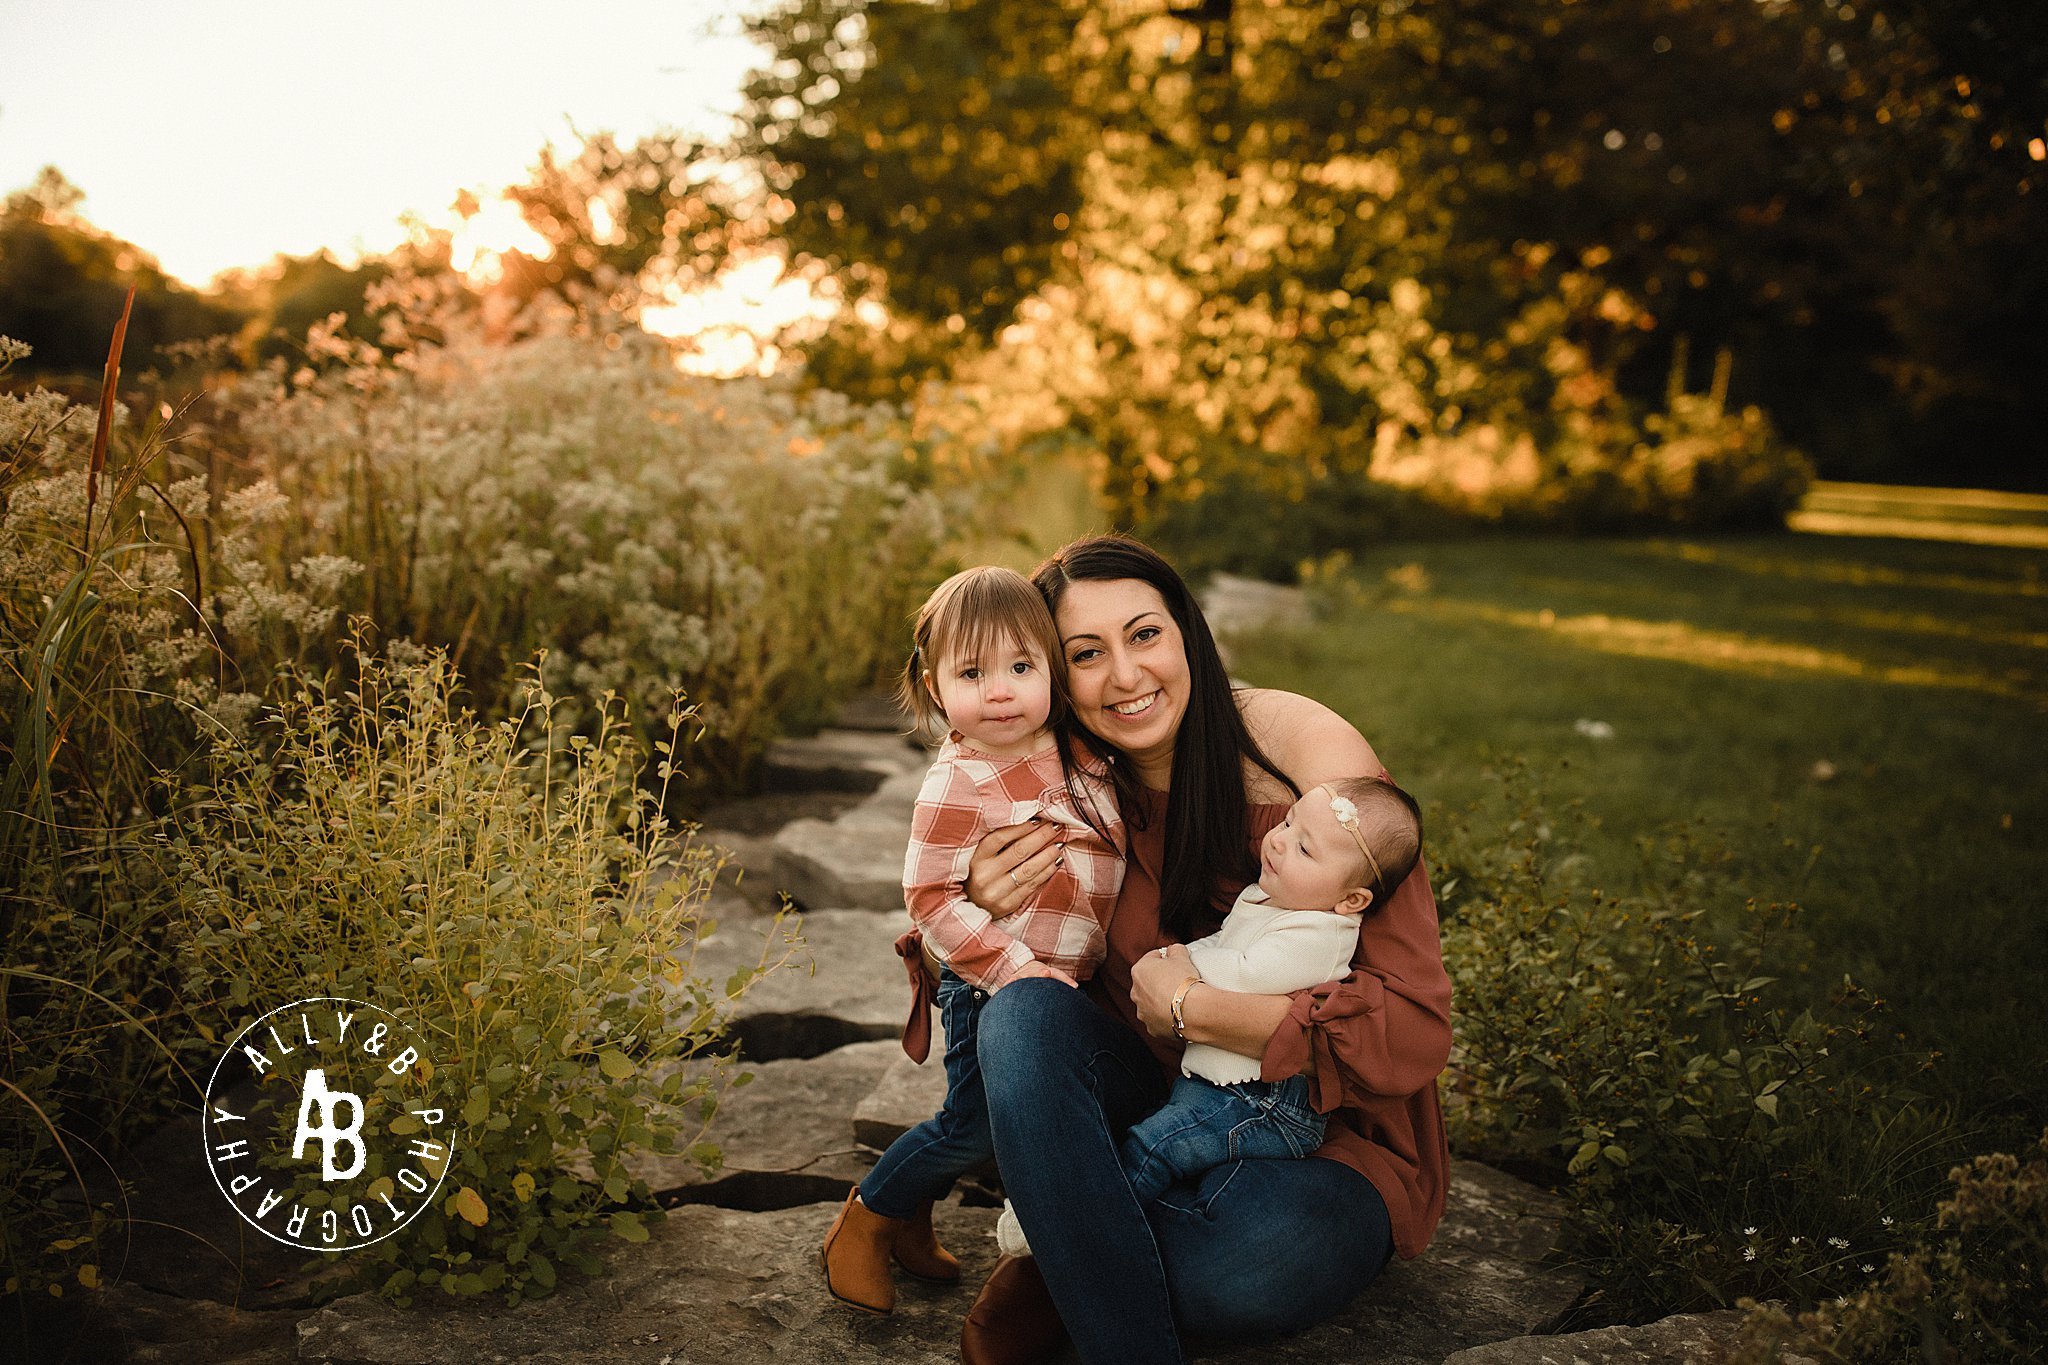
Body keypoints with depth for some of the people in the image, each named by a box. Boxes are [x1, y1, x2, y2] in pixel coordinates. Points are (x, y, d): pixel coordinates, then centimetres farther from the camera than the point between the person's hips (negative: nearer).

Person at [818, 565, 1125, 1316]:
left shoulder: (1077, 750, -1)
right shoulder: (957, 784, -22)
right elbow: (932, 898, -21)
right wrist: (1015, 969, -23)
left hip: (1066, 983, 7)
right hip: (991, 990, -7)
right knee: (974, 1124, -2)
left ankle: (911, 1219, 37)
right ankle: (867, 1218, 23)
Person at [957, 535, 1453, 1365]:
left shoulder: (1310, 752, -18)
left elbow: (1413, 1030, -21)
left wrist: (1193, 1007, -21)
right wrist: (985, 912, -16)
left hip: (1325, 1136, -3)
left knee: (1267, 1253, -37)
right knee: (1022, 1015, -26)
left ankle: (1067, 1264, -6)